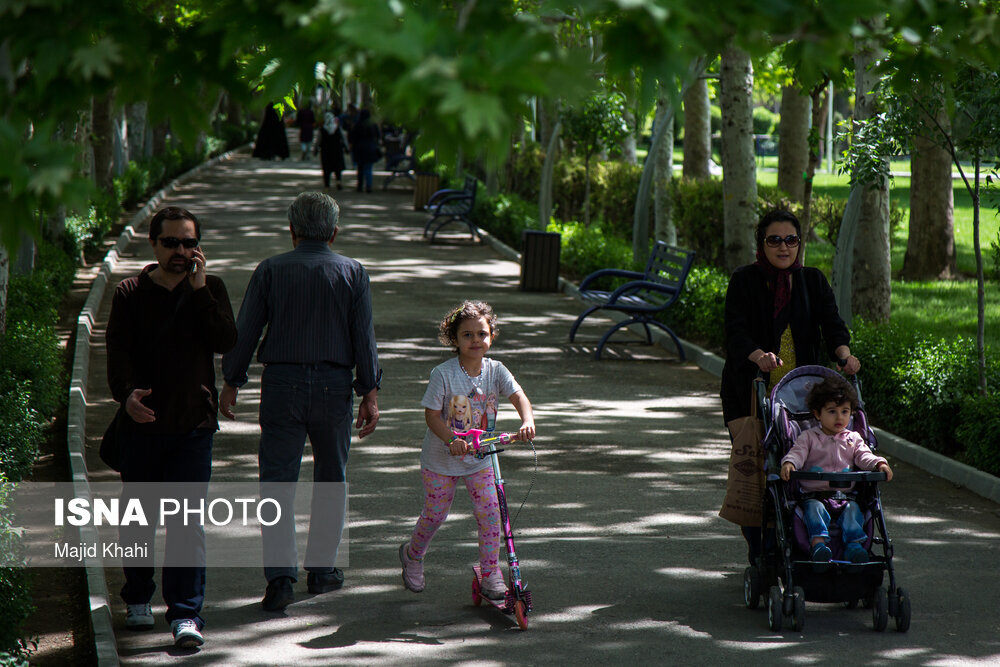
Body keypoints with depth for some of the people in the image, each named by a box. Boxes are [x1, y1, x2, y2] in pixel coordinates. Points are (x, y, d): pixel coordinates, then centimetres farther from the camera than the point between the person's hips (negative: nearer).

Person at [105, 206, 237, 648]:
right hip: (141, 423, 1)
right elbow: (118, 351, -8)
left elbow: (226, 342, -9)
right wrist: (127, 393, -27)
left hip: (193, 424, -1)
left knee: (187, 520, -7)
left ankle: (186, 613, -8)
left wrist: (199, 289, -14)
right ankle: (138, 598, 30)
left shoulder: (210, 290, 6)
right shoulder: (130, 294, 3)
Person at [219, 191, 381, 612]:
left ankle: (280, 574, -13)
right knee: (330, 480, 15)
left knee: (277, 480, 0)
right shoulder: (352, 273, 1)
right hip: (334, 384, 1)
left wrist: (231, 383, 9)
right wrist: (370, 392, 1)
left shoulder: (270, 270, 1)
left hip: (281, 383, -1)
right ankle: (322, 570, 21)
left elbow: (245, 331, 0)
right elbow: (364, 337, -2)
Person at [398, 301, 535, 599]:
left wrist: (527, 421, -40)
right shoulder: (443, 374, -18)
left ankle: (491, 575, 4)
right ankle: (412, 554, 40)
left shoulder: (495, 370, -8)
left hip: (480, 457, 3)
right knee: (435, 514, 10)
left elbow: (518, 396, -19)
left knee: (490, 513, -8)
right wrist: (452, 440, -34)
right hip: (441, 459, -3)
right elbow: (432, 414, -18)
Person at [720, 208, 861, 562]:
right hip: (751, 390, -2)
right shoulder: (744, 281, 0)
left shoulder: (813, 281, 9)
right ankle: (759, 553, 7)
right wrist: (759, 356, -32)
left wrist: (844, 353, -24)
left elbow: (831, 322, -2)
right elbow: (735, 331, -12)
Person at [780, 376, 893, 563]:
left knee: (853, 509, -27)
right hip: (814, 494, -2)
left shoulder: (853, 439, 20)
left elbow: (864, 456, 7)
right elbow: (797, 453, -4)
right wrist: (789, 463, -28)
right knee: (814, 508, -32)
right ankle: (818, 544, -50)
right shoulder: (808, 437, 12)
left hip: (845, 496, 2)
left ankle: (855, 545, -40)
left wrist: (880, 464, -15)